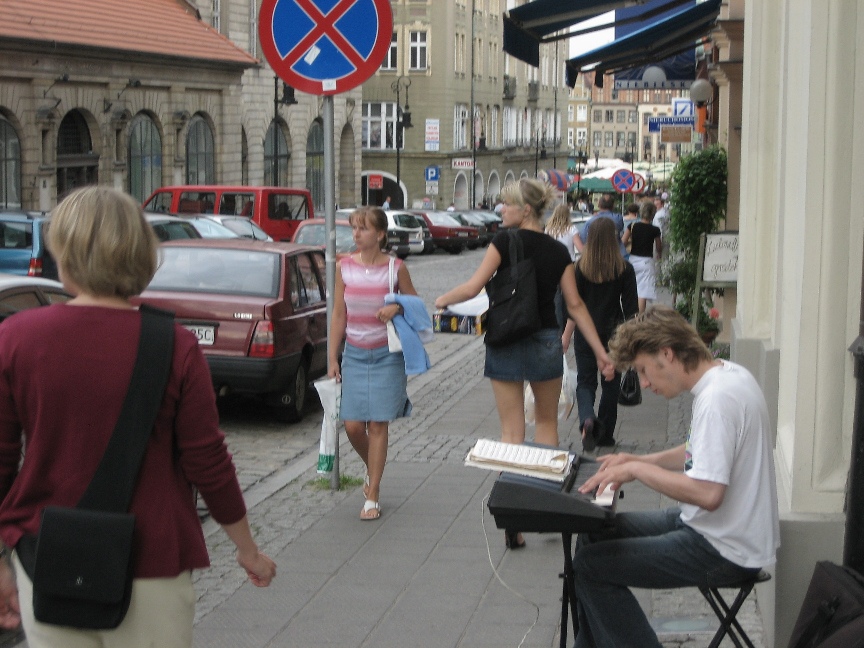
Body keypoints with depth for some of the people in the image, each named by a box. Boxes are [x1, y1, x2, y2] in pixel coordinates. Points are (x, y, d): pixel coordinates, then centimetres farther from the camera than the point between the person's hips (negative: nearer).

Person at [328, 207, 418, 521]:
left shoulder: (396, 268, -5)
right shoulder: (344, 267, 1)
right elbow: (339, 314, 5)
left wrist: (397, 307, -16)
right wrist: (332, 358, 3)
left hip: (386, 355, -2)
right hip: (354, 354, 2)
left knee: (378, 424, -3)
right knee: (353, 425, -2)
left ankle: (372, 496, 6)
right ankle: (372, 469, 30)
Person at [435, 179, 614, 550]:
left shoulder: (506, 241, -9)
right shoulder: (558, 251, 2)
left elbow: (473, 288, -14)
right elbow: (575, 305, 0)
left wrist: (443, 299, 5)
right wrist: (600, 352, 4)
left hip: (506, 344, -3)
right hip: (546, 343, 3)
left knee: (511, 431, 3)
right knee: (546, 422, 20)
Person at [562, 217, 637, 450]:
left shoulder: (581, 267, -7)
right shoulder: (625, 269, -7)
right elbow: (631, 309, -5)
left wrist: (566, 336, 2)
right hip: (613, 334, 0)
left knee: (585, 381, 9)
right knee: (610, 384, 15)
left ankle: (587, 419, -19)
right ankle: (605, 434, 20)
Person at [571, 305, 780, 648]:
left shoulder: (716, 399, -26)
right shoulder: (727, 373, 6)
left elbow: (708, 494, -32)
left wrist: (637, 469, -20)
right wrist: (640, 460, 10)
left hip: (725, 551, -10)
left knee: (590, 566, -10)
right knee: (594, 533, 15)